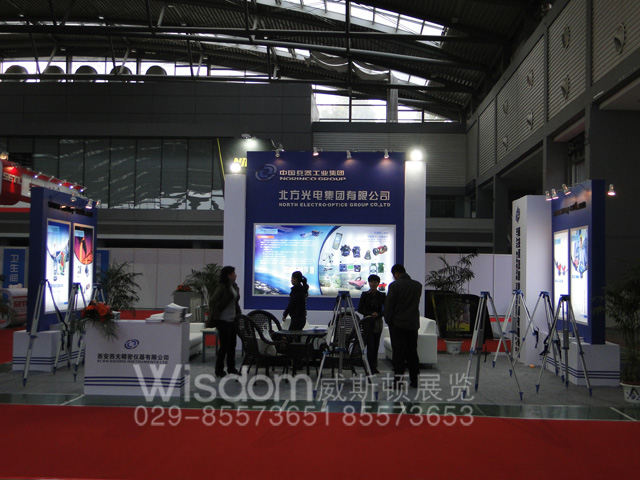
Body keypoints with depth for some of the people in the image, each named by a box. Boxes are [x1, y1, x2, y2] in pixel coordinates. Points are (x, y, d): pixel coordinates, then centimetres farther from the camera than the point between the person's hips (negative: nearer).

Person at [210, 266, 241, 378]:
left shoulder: (234, 286, 10)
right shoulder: (221, 287, -14)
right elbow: (213, 302, -17)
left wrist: (238, 313, 11)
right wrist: (217, 316, -16)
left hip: (232, 320, 8)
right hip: (223, 321, -8)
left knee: (232, 344, 12)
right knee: (224, 345, -3)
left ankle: (231, 367, 24)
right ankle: (219, 370, 9)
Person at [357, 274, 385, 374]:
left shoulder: (382, 295, 5)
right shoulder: (365, 295, 0)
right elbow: (359, 309, -1)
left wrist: (379, 314, -14)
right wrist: (370, 313, -13)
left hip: (378, 322, 3)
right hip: (368, 322, -3)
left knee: (376, 345, 7)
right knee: (371, 345, -10)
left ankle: (374, 366, 17)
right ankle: (372, 367, -9)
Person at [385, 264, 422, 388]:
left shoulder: (394, 285, -10)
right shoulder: (418, 285, 5)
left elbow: (389, 305, -8)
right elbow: (416, 303, 13)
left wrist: (388, 321, 1)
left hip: (397, 324, -4)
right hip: (413, 324, 4)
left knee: (398, 351, -1)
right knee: (412, 351, 11)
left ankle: (398, 379, -4)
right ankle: (414, 380, 14)